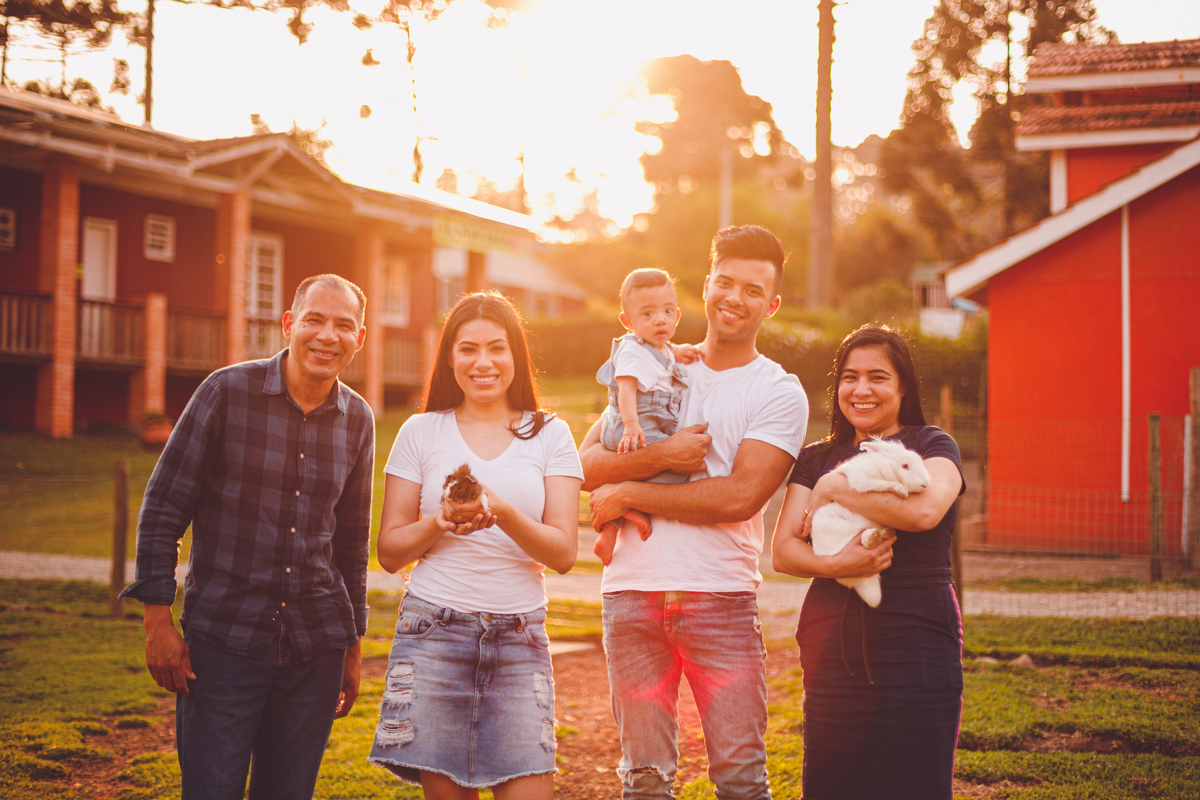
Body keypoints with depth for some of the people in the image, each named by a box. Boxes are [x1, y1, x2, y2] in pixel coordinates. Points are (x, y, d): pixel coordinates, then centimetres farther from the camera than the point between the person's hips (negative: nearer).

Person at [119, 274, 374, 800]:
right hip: (223, 640, -4)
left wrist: (352, 647, 19)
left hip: (316, 645, 4)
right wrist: (158, 620, -7)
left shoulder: (357, 420, 7)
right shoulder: (228, 392, -5)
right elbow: (162, 509, -2)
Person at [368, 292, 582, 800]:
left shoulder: (549, 435, 8)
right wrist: (438, 522, -12)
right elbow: (390, 552, 8)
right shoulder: (421, 432, 8)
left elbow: (564, 553, 0)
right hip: (434, 630, 0)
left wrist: (503, 514, -17)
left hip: (519, 638, 0)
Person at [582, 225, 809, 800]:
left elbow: (740, 496, -10)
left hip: (722, 595, -2)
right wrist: (660, 457, -11)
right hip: (633, 588, 3)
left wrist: (629, 495, -6)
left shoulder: (780, 394, 3)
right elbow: (585, 466, 8)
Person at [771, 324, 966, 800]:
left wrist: (833, 489, -6)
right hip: (833, 647, 3)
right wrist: (834, 564, -15)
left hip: (915, 641, -3)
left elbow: (925, 510, -16)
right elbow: (782, 550, 6)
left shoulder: (932, 447, 6)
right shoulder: (817, 459, 16)